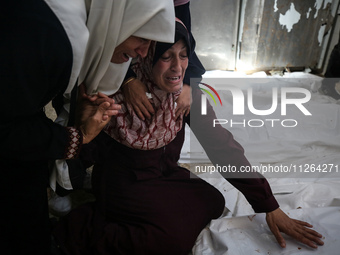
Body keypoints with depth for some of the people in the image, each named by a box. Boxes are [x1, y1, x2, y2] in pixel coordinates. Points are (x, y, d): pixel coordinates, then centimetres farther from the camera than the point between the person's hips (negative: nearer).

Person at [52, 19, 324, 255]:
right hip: (123, 181, -6)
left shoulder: (187, 93, -12)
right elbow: (89, 151, -17)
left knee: (213, 203, -11)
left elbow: (220, 144, -14)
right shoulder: (118, 94, -25)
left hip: (165, 175, 6)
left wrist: (270, 206, -16)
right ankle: (84, 230, -3)